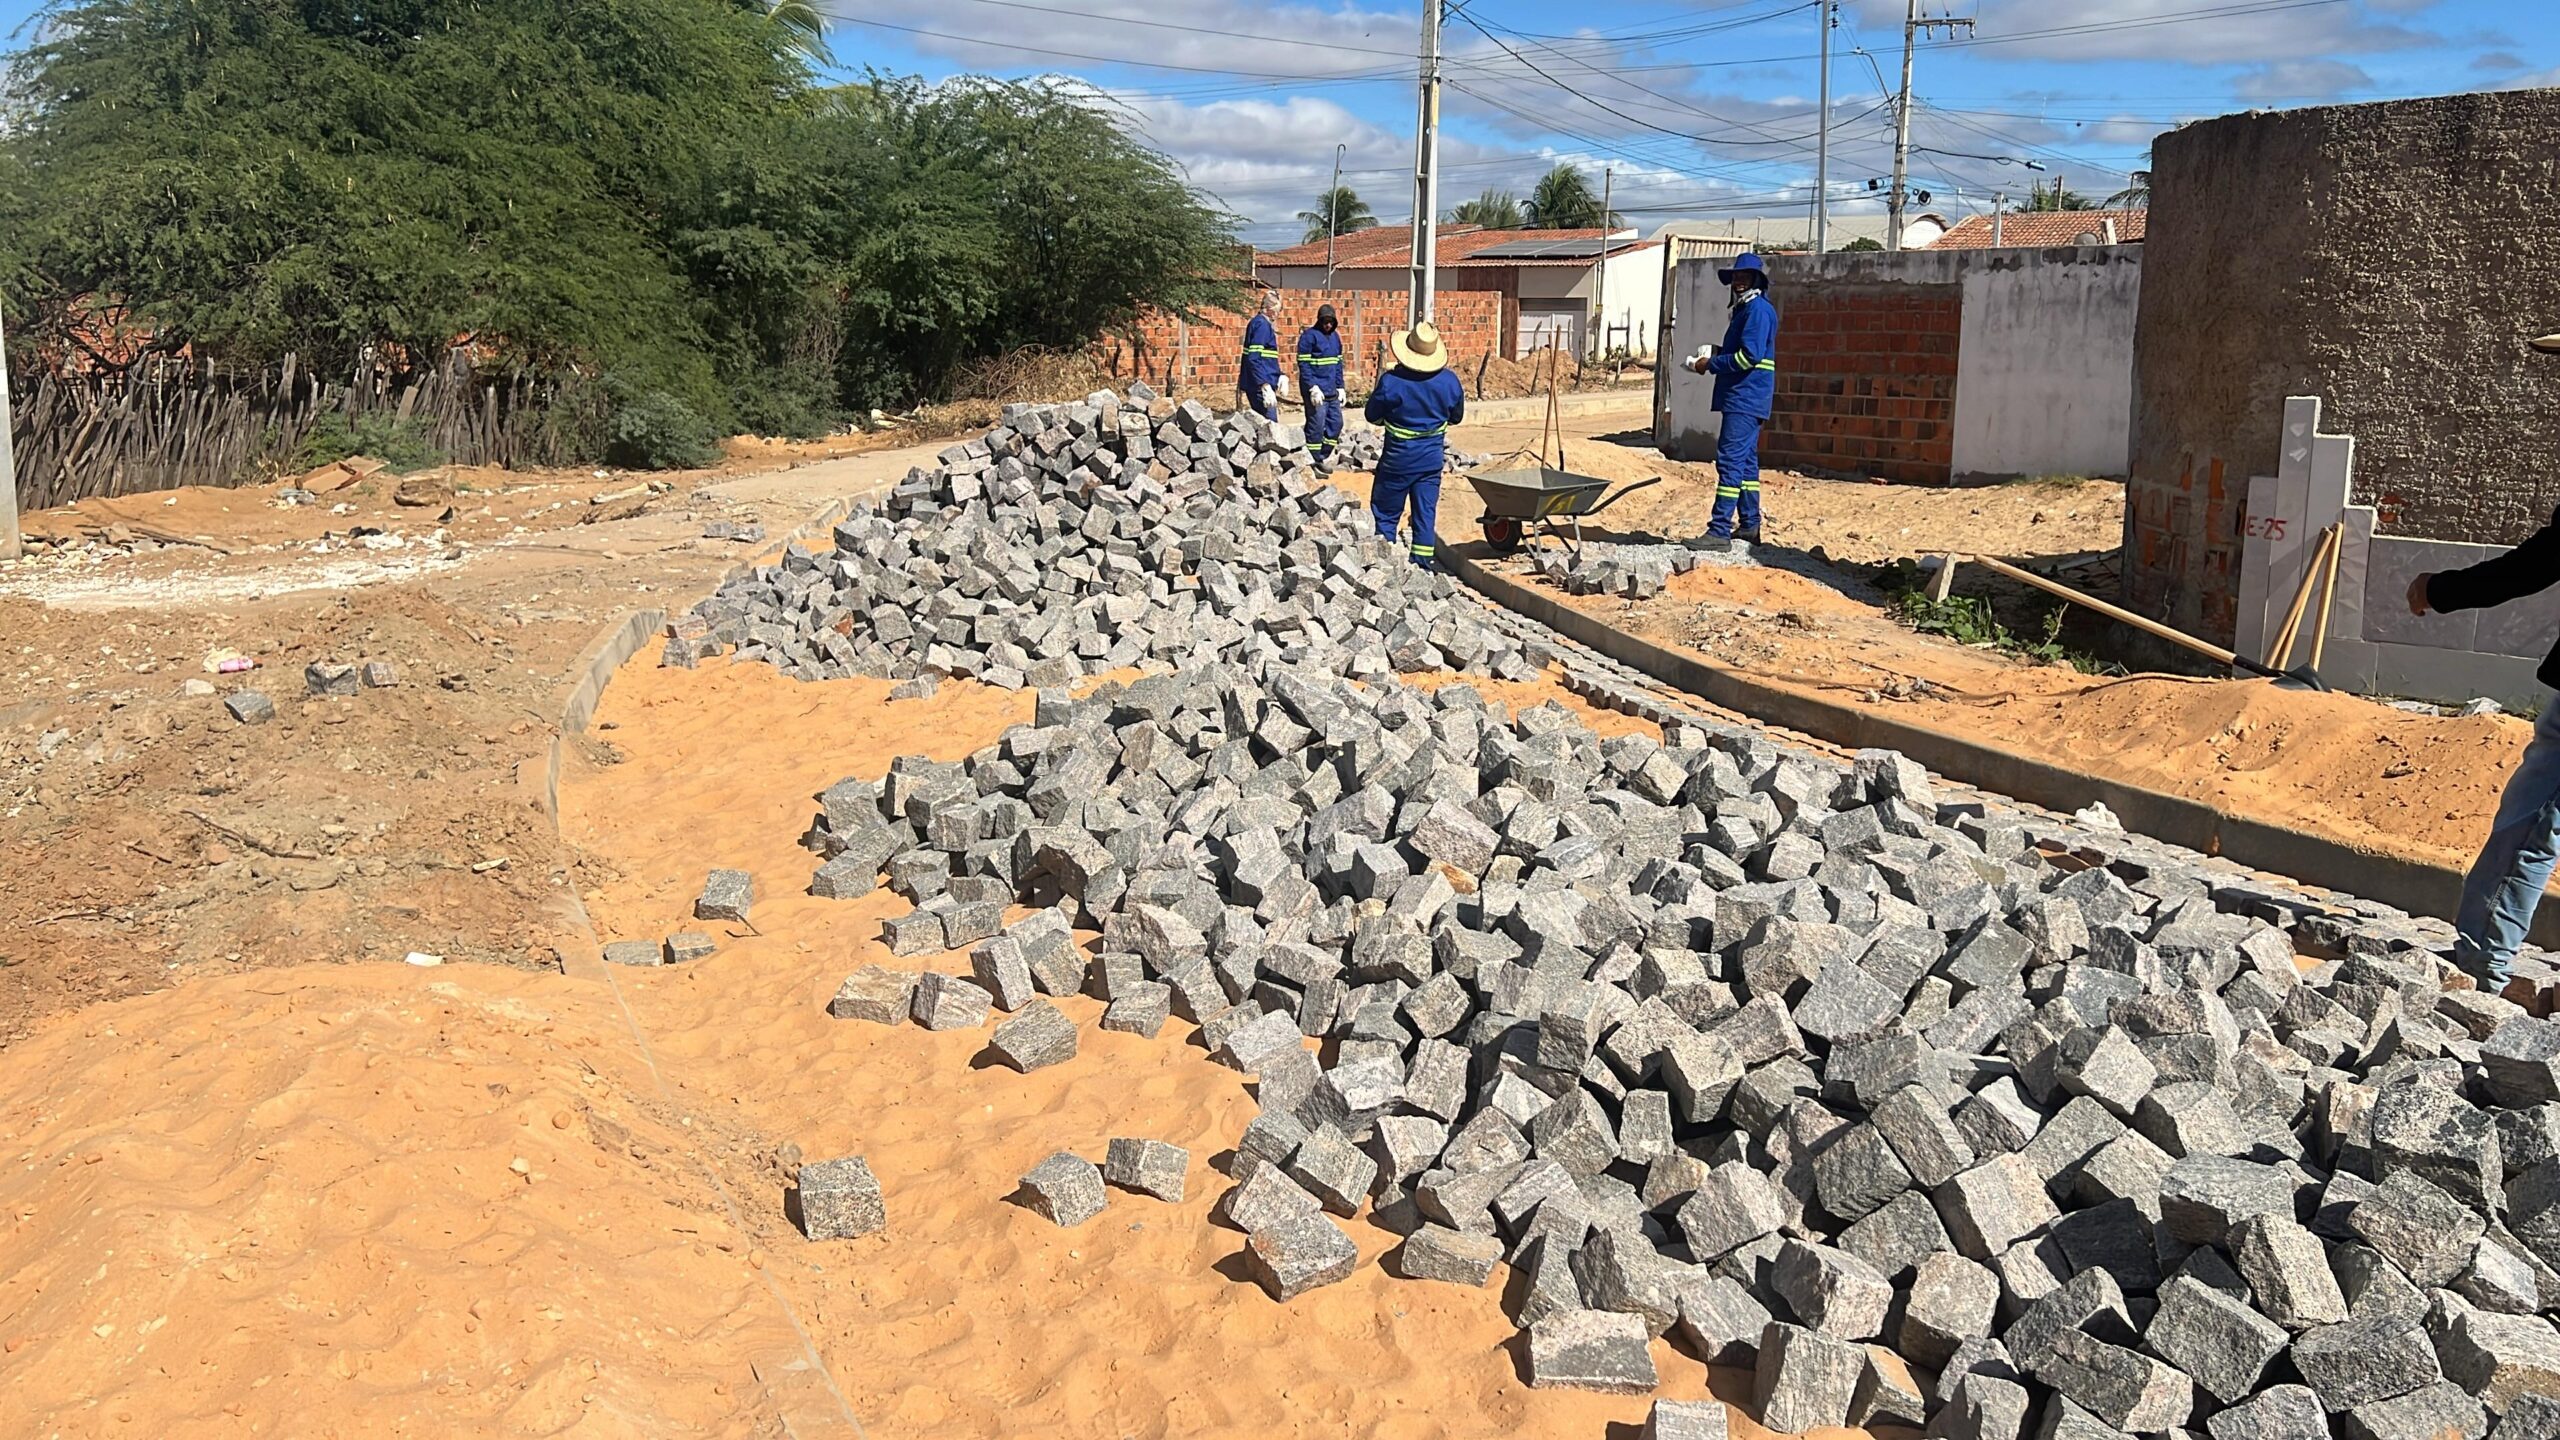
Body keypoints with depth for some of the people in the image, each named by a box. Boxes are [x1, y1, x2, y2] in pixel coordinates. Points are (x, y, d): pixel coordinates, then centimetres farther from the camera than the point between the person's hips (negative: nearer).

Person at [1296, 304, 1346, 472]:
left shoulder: (1335, 336, 14)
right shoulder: (1309, 336, -8)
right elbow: (1303, 365, -13)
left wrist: (1340, 387, 13)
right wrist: (1313, 387, -19)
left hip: (1332, 391, 8)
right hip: (1316, 391, -8)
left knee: (1336, 423, 9)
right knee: (1316, 425, -5)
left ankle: (1324, 457, 23)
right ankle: (1314, 461, 4)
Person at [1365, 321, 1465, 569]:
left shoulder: (1391, 381, -18)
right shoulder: (1449, 381, -6)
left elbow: (1372, 417, -5)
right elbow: (1456, 417, 9)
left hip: (1398, 458, -3)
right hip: (1432, 458, 3)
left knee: (1386, 511, 10)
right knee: (1426, 509, 11)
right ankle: (1424, 556, 11)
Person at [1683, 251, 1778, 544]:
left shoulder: (1758, 309, -13)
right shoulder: (1744, 309, 20)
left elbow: (1750, 355, -21)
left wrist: (1711, 364, -13)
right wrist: (1716, 352, 10)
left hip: (1746, 397, -11)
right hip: (1742, 397, 11)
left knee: (1730, 460, -13)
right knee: (1745, 460, 14)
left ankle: (1720, 529, -16)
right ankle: (1750, 526, 20)